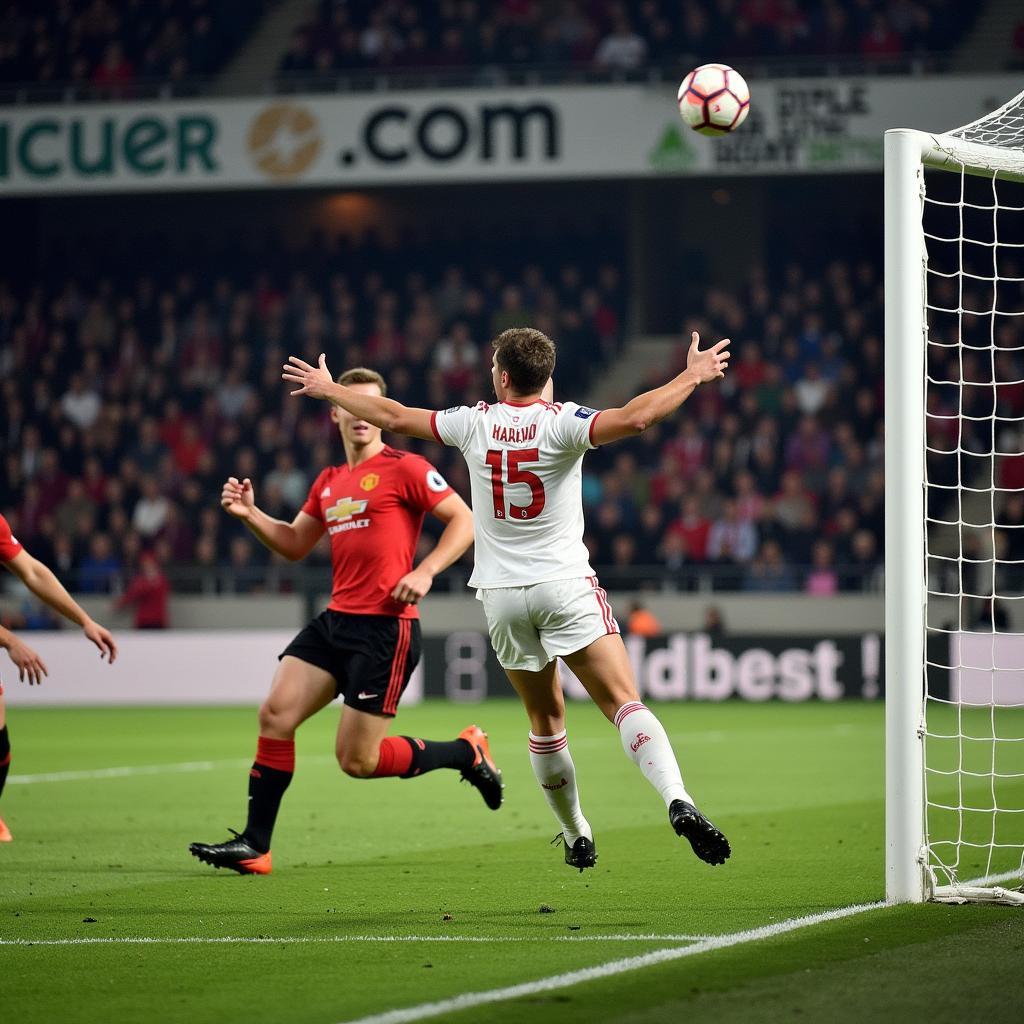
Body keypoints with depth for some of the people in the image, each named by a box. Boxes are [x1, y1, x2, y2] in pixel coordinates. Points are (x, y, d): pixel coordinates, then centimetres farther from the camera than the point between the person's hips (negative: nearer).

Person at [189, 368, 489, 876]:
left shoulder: (404, 468, -6)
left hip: (385, 627, -7)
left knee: (357, 760, -6)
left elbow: (465, 520, -7)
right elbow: (295, 544, 23)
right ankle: (254, 845, 0)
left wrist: (425, 572, -19)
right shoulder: (329, 482, 16)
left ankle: (466, 751, 16)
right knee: (275, 714, -5)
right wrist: (250, 514, 7)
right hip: (335, 620, 7)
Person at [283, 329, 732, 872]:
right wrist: (692, 376, -14)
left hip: (501, 594, 3)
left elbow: (392, 416, 13)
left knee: (545, 719, 16)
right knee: (623, 702, -12)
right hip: (565, 585, -3)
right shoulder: (561, 421, -9)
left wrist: (327, 388, 28)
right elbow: (634, 418, -26)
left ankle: (577, 836, 24)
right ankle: (678, 801, -32)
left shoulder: (475, 423, 2)